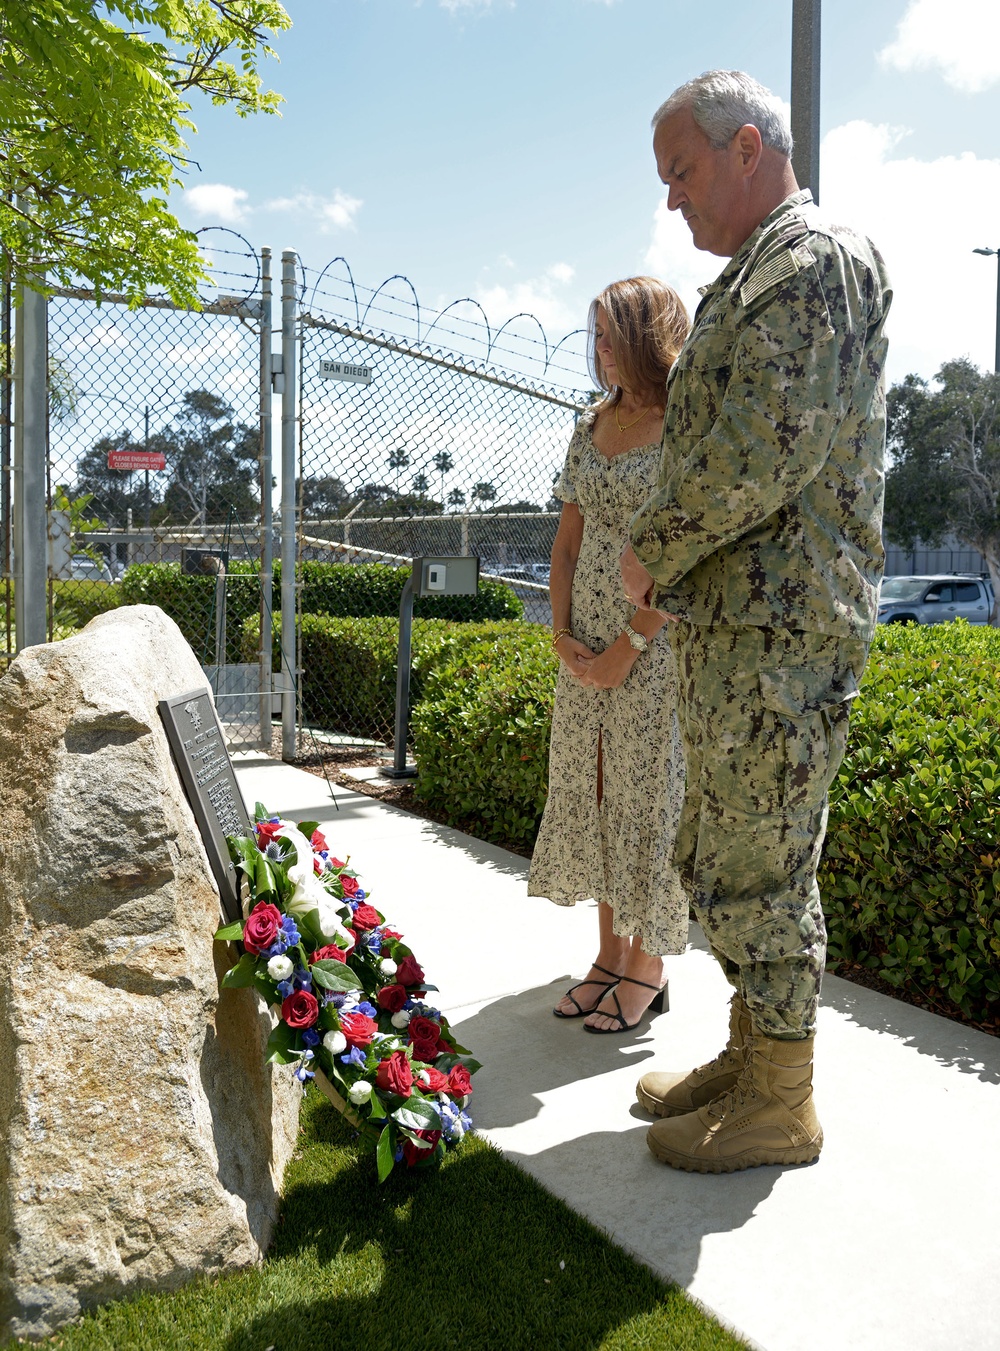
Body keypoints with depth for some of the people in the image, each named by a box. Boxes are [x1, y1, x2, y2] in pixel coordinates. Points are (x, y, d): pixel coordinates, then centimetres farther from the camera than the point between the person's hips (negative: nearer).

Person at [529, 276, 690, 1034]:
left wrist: (630, 646, -16)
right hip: (588, 641, 7)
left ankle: (647, 970, 15)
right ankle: (610, 956, 24)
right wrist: (562, 633, 1)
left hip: (656, 637, -7)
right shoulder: (592, 427, 12)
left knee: (648, 792, 1)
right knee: (587, 788, 9)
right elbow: (567, 544, 14)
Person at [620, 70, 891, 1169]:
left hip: (780, 626, -10)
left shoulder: (813, 258, -9)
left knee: (758, 870, -2)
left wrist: (654, 550, -10)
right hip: (727, 626, 10)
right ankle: (749, 1056, 31)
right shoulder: (748, 283, 23)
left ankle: (780, 1107, 14)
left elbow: (768, 449, -22)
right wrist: (670, 573, 12)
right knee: (714, 858, 16)